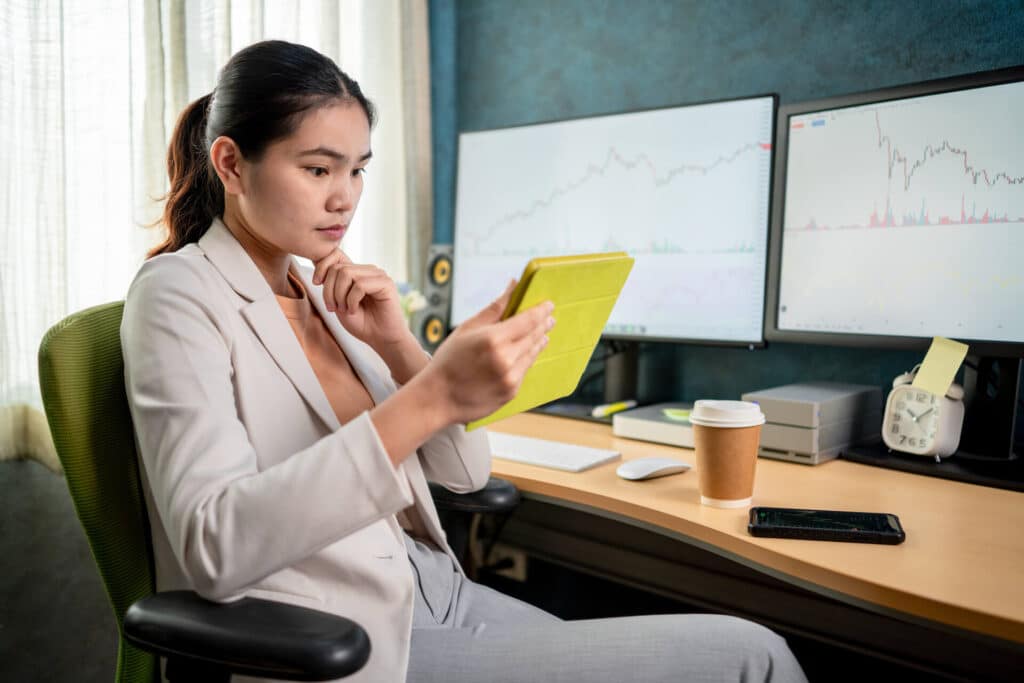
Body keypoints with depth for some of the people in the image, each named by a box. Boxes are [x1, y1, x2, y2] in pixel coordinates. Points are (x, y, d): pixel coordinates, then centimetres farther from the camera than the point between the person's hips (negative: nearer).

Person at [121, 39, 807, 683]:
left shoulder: (319, 290, 9)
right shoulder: (180, 292, -10)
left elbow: (464, 470, 7)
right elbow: (213, 546, -25)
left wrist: (396, 344, -9)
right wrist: (431, 397, -32)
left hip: (436, 591, 7)